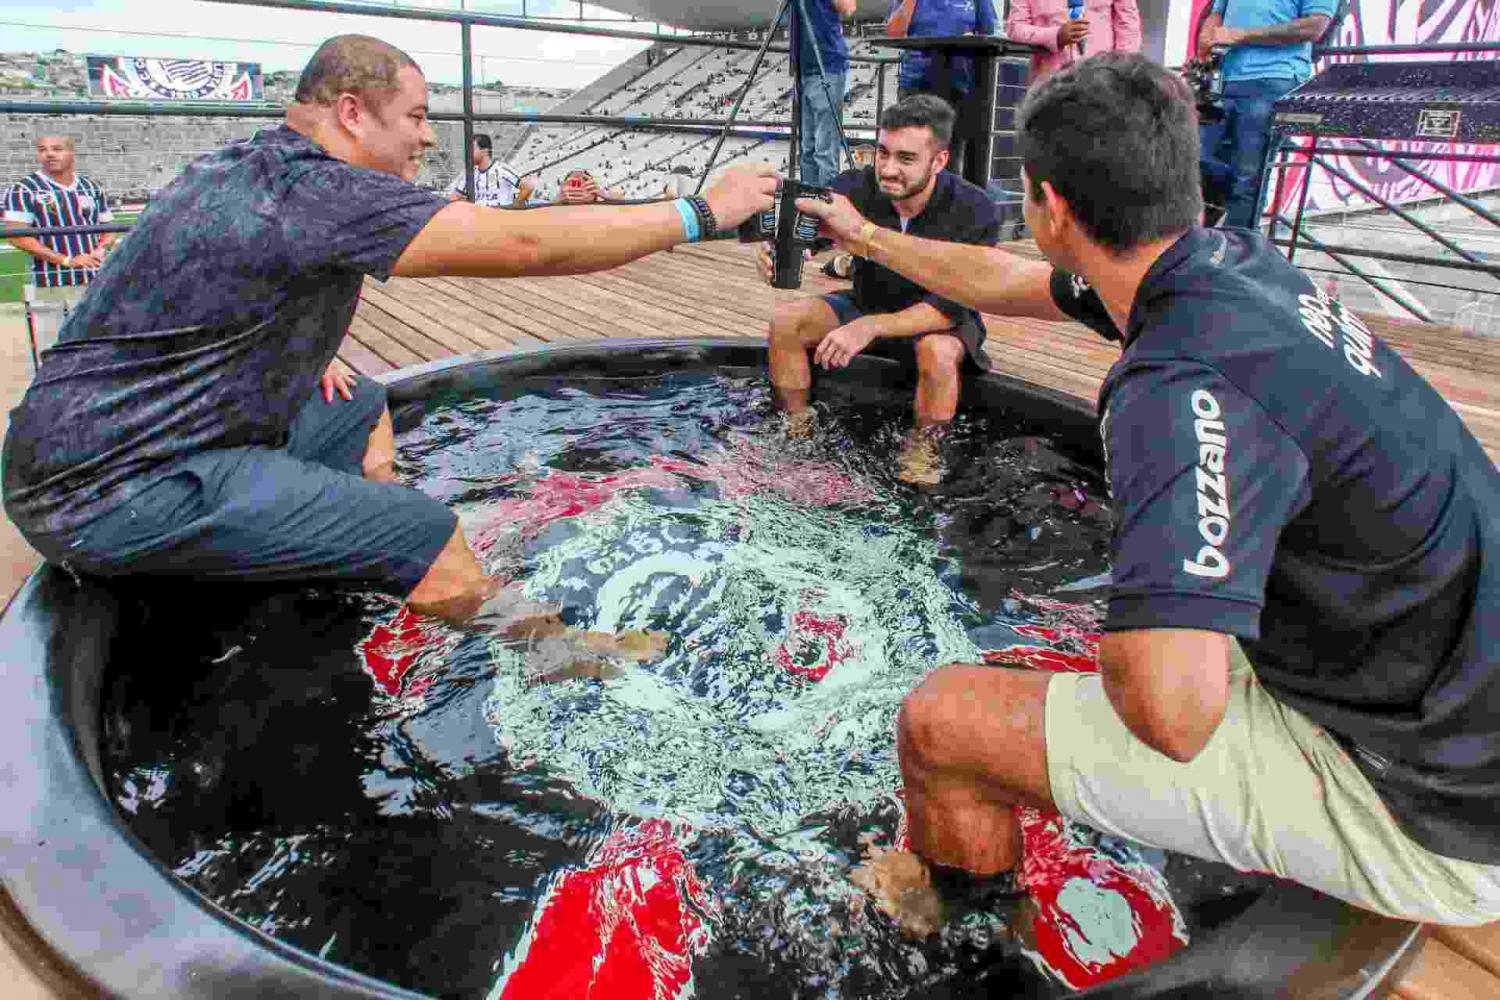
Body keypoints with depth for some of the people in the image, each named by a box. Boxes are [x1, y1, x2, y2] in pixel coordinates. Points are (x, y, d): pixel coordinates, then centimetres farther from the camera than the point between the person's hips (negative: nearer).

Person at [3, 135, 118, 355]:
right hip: (51, 287, -4)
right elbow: (18, 237, -10)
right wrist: (66, 260, -18)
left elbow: (108, 229, 17)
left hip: (97, 282, 4)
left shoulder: (92, 188, 11)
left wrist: (101, 249, -6)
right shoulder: (23, 190, -2)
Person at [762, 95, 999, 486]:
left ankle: (922, 455, -13)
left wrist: (871, 327, -46)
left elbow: (953, 305, -32)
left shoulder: (974, 211, -25)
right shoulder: (857, 187, -18)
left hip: (941, 321, -3)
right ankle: (796, 435, -2)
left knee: (938, 351, -37)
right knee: (786, 320, -18)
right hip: (867, 305, 4)